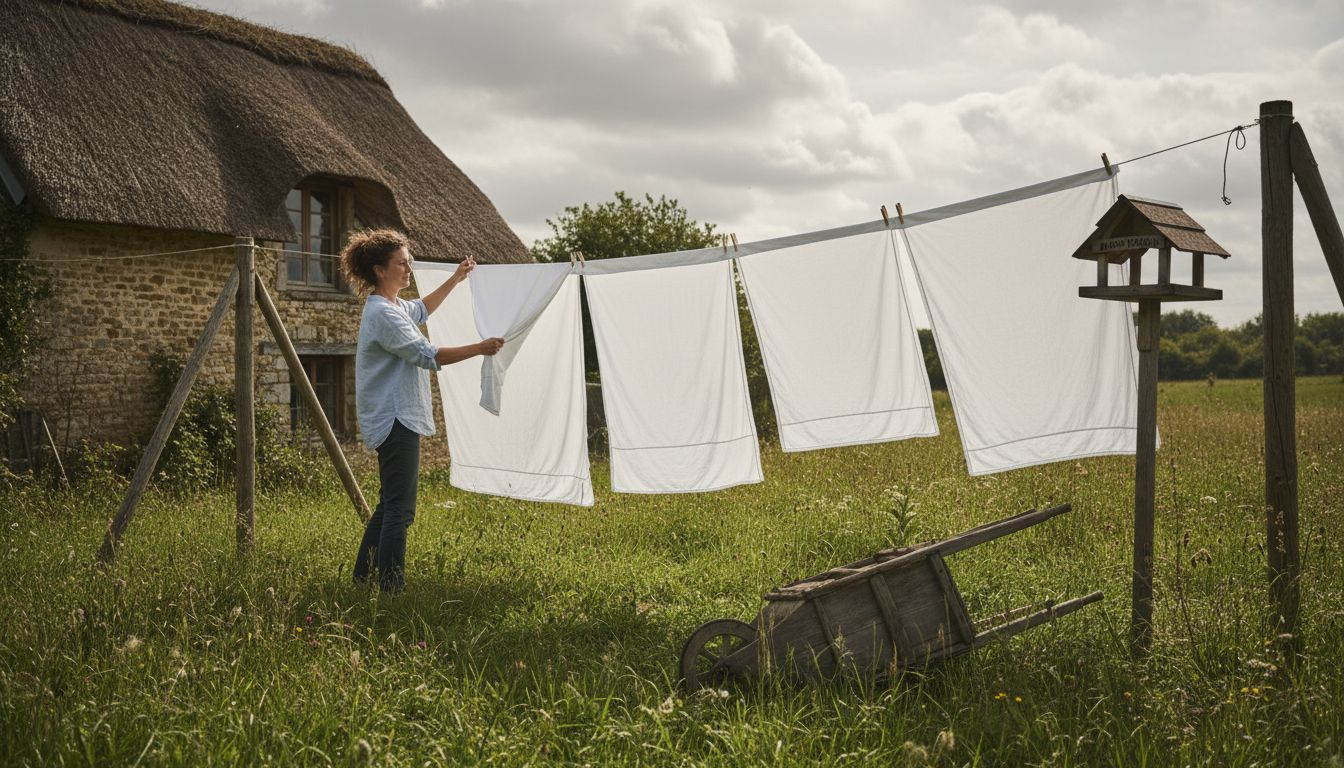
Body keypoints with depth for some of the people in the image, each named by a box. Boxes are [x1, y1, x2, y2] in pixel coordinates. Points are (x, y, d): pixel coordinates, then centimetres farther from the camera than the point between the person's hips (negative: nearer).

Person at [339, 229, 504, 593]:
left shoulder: (394, 307, 16)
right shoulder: (383, 314, -16)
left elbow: (421, 309, 39)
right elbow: (427, 355, -23)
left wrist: (455, 279, 41)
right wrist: (478, 349, -23)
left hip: (396, 421, 11)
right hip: (396, 421, -11)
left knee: (389, 506, 16)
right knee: (399, 510, -12)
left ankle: (362, 580, 21)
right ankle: (391, 588, -12)